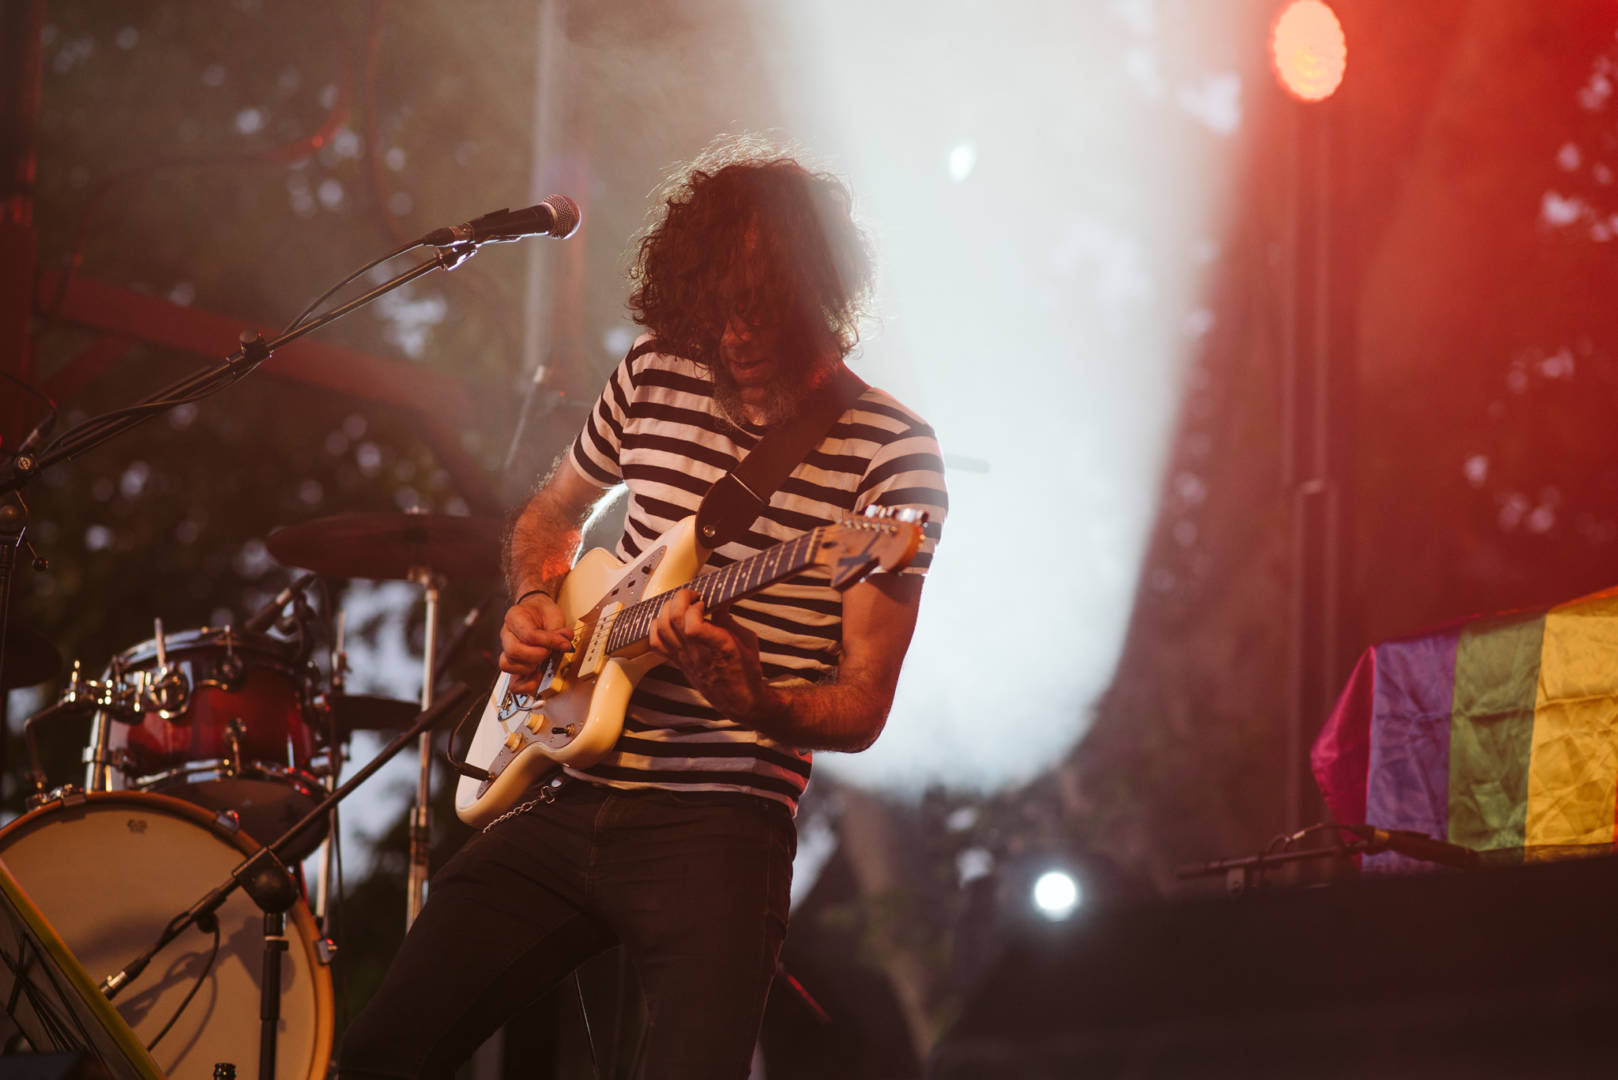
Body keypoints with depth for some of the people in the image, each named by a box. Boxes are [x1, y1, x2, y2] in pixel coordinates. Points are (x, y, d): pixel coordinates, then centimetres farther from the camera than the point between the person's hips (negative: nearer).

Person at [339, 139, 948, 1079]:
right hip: (567, 798, 5)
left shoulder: (891, 452, -7)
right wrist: (534, 606, 7)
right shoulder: (656, 378, 8)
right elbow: (549, 516, 28)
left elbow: (862, 709, -8)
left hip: (719, 822, -5)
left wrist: (751, 704, -28)